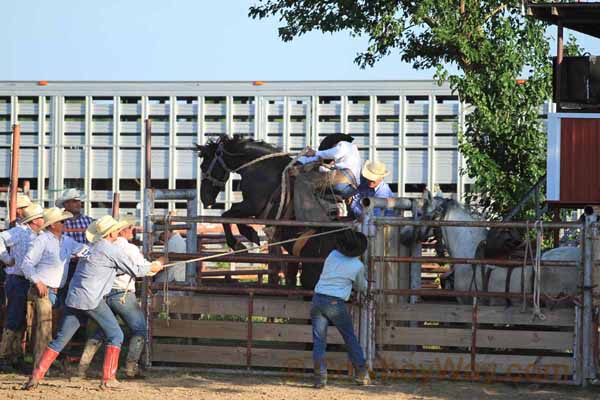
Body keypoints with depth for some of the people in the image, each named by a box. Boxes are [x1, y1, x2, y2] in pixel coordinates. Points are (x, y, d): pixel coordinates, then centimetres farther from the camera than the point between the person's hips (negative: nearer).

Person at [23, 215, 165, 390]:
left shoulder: (91, 248, 20)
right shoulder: (113, 251, -4)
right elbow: (135, 271, 3)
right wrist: (153, 267, 22)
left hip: (73, 298, 7)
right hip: (92, 300, -7)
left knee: (60, 339, 6)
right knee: (115, 335, 7)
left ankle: (36, 376, -2)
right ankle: (108, 379, 2)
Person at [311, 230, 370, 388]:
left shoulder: (332, 255, 6)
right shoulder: (358, 266, -2)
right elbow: (362, 287, 15)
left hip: (318, 300, 2)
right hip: (336, 304, -2)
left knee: (319, 340, 5)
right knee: (350, 338, 14)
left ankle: (320, 377, -2)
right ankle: (361, 374, 21)